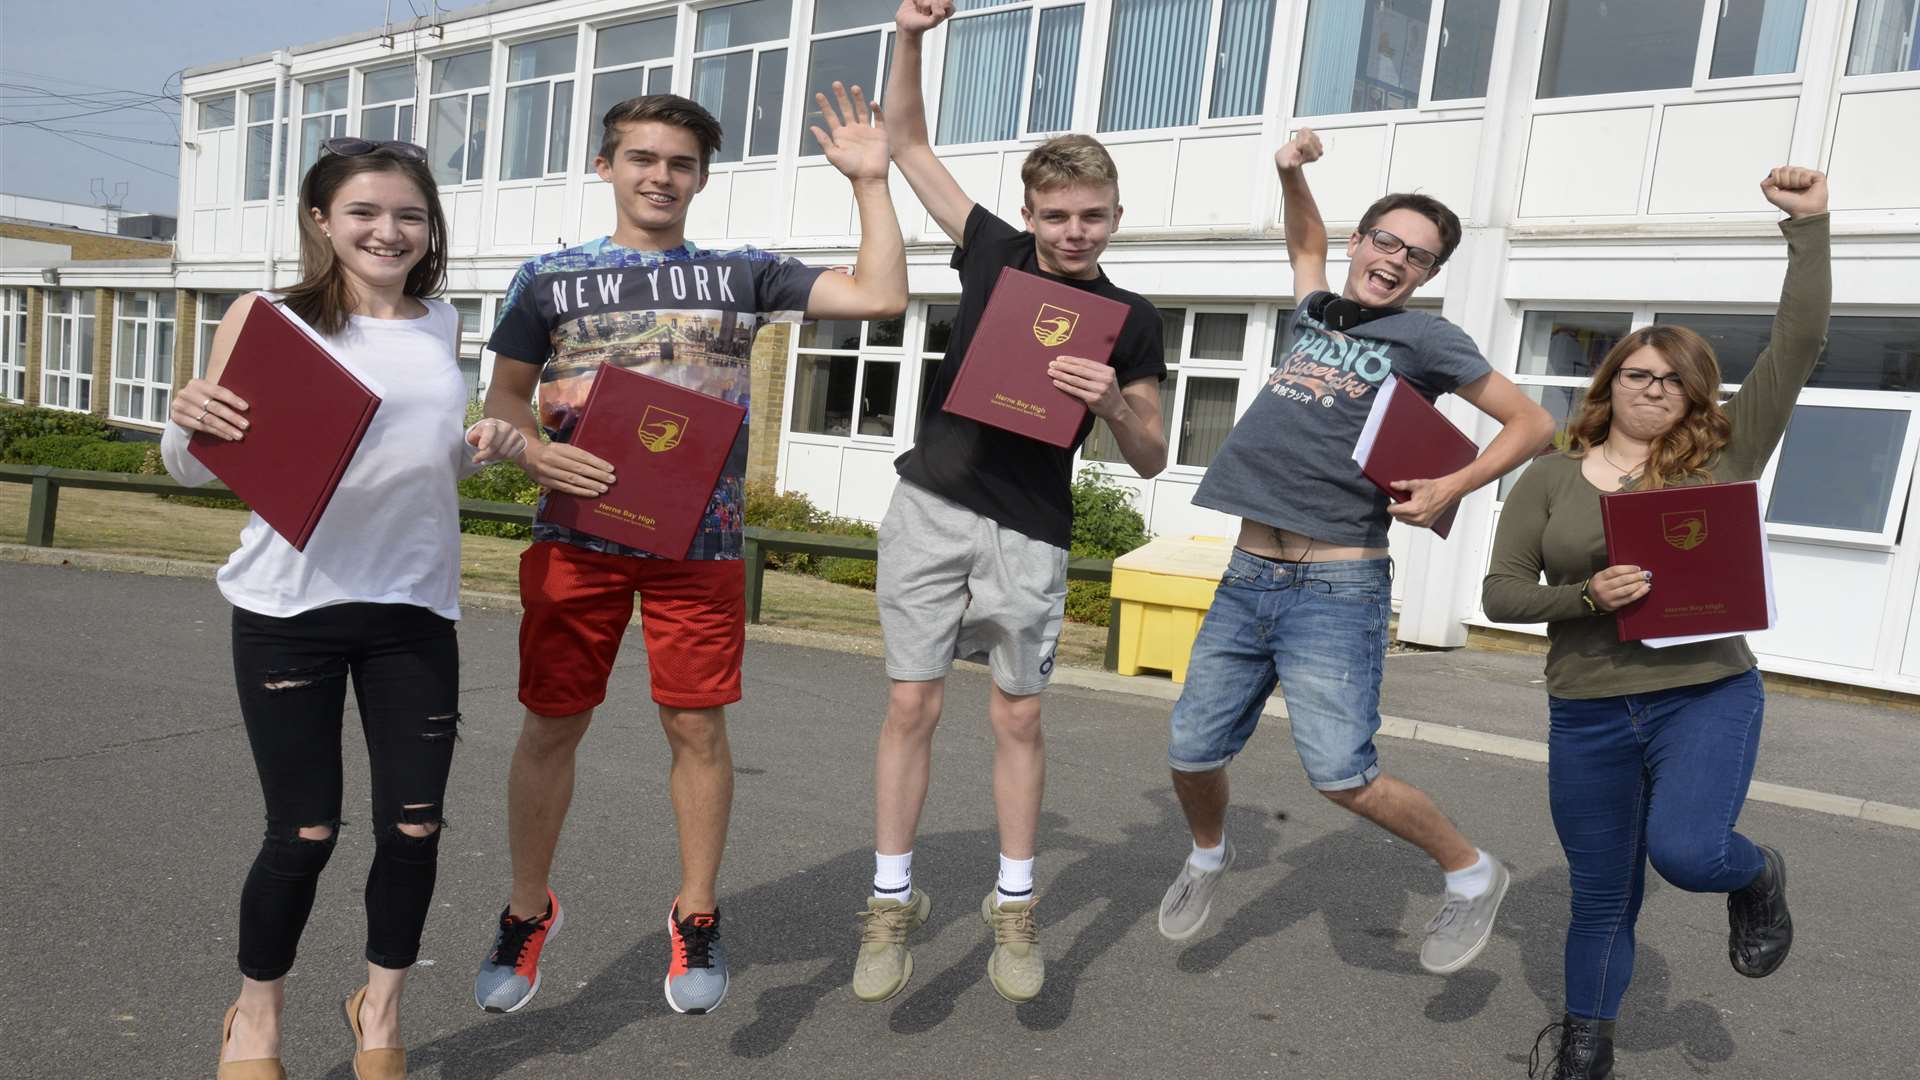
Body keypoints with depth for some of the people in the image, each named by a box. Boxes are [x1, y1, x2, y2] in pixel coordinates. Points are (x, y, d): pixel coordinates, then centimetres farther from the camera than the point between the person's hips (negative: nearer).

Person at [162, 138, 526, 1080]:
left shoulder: (439, 324, 9)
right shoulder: (268, 318, -3)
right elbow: (196, 468, -3)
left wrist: (484, 447, 0)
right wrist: (187, 424, -25)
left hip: (414, 607, 3)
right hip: (290, 607, -3)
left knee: (414, 827, 5)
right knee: (304, 833, 3)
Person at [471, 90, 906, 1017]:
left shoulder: (744, 274, 7)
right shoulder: (548, 277, 8)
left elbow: (880, 296, 0)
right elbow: (503, 397, 9)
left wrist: (871, 181, 0)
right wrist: (534, 450, -12)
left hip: (698, 541, 0)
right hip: (576, 537, 1)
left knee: (697, 727, 5)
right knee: (551, 726, 7)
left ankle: (695, 916, 24)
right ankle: (528, 911, 28)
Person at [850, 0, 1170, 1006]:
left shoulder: (1130, 321, 0)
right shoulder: (994, 252, 3)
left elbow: (1151, 459, 3)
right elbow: (907, 143, 12)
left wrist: (1113, 403, -17)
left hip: (1031, 534, -1)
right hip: (930, 508, 1)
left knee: (1018, 717, 5)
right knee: (913, 703, 1)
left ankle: (1014, 911, 20)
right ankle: (891, 904, 13)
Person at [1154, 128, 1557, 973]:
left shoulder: (1423, 338, 2)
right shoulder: (1313, 316, 16)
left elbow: (1532, 423, 6)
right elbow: (1306, 245, 38)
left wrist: (1452, 488, -6)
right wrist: (1292, 174, 23)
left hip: (1336, 587, -5)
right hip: (1246, 577, 5)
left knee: (1342, 775, -10)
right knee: (1192, 754, 6)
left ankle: (1471, 874, 15)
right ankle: (1208, 856, 37)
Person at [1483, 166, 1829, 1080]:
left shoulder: (1723, 455, 1)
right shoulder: (1549, 478, 1)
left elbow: (1799, 342, -4)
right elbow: (1501, 592, -2)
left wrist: (1807, 225, -8)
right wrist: (1585, 596, -19)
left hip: (1708, 697, -1)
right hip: (1587, 715, 1)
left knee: (1684, 849, -26)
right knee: (1601, 898, 12)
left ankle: (1757, 879, 14)